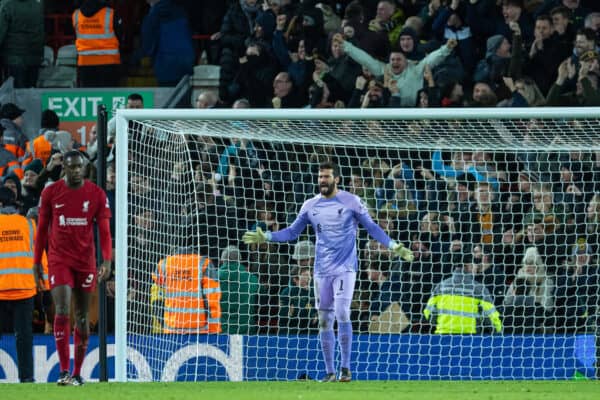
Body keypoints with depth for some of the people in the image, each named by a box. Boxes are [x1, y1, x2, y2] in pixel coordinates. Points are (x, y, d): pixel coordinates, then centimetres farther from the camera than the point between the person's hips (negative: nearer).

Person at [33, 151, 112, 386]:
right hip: (59, 260, -1)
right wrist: (37, 262, 7)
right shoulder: (50, 193, 1)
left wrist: (107, 260, -14)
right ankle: (64, 371, -17)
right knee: (62, 312, -15)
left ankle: (77, 373, 16)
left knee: (82, 318, 7)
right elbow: (42, 229, 8)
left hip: (86, 261, 1)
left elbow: (104, 231, -1)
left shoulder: (96, 194, 0)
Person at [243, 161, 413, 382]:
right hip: (322, 271, 4)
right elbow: (292, 232, 14)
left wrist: (394, 246, -9)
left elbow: (372, 227, 1)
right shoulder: (310, 206, 8)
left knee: (342, 314, -18)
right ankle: (330, 372, 11)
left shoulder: (351, 202, -2)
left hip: (345, 268, -4)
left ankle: (346, 368, -10)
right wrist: (266, 237, 3)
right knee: (324, 321, 4)